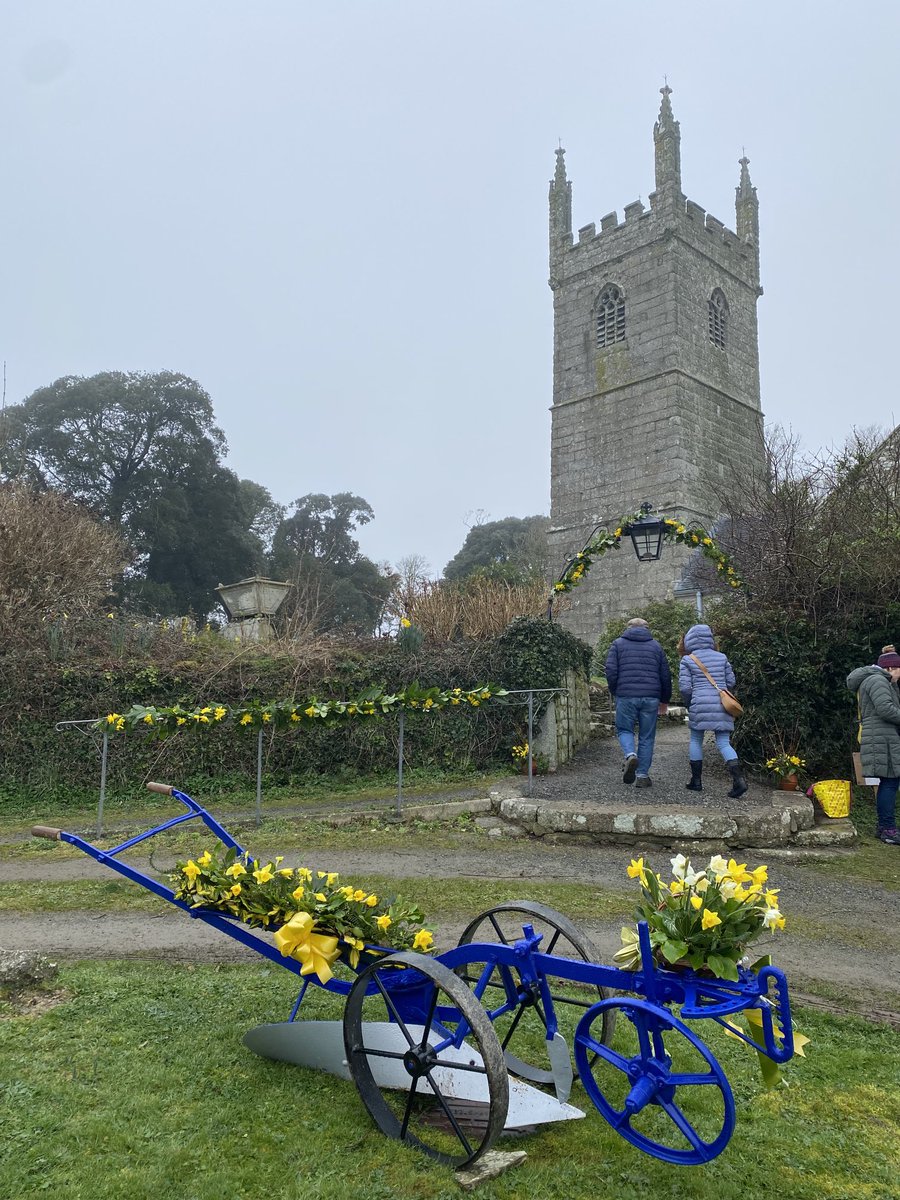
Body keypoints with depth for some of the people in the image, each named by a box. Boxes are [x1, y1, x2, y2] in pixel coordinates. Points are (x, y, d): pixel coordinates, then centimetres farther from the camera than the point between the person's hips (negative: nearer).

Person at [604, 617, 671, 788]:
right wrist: (664, 701, 21)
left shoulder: (618, 644, 9)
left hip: (626, 696, -1)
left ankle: (630, 755, -16)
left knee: (624, 729, 13)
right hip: (651, 697, 1)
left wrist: (614, 693, 11)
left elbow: (611, 671, -2)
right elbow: (666, 676, 13)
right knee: (647, 736, 8)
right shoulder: (656, 646, 14)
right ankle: (642, 775, 7)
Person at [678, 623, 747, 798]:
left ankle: (696, 781, 14)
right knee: (724, 743, 4)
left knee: (696, 740, 14)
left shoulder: (687, 661, -1)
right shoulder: (721, 657, 9)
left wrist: (689, 703, 13)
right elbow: (731, 682, 12)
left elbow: (684, 687, -5)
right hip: (722, 706, 3)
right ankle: (739, 778, -14)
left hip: (699, 706, -3)